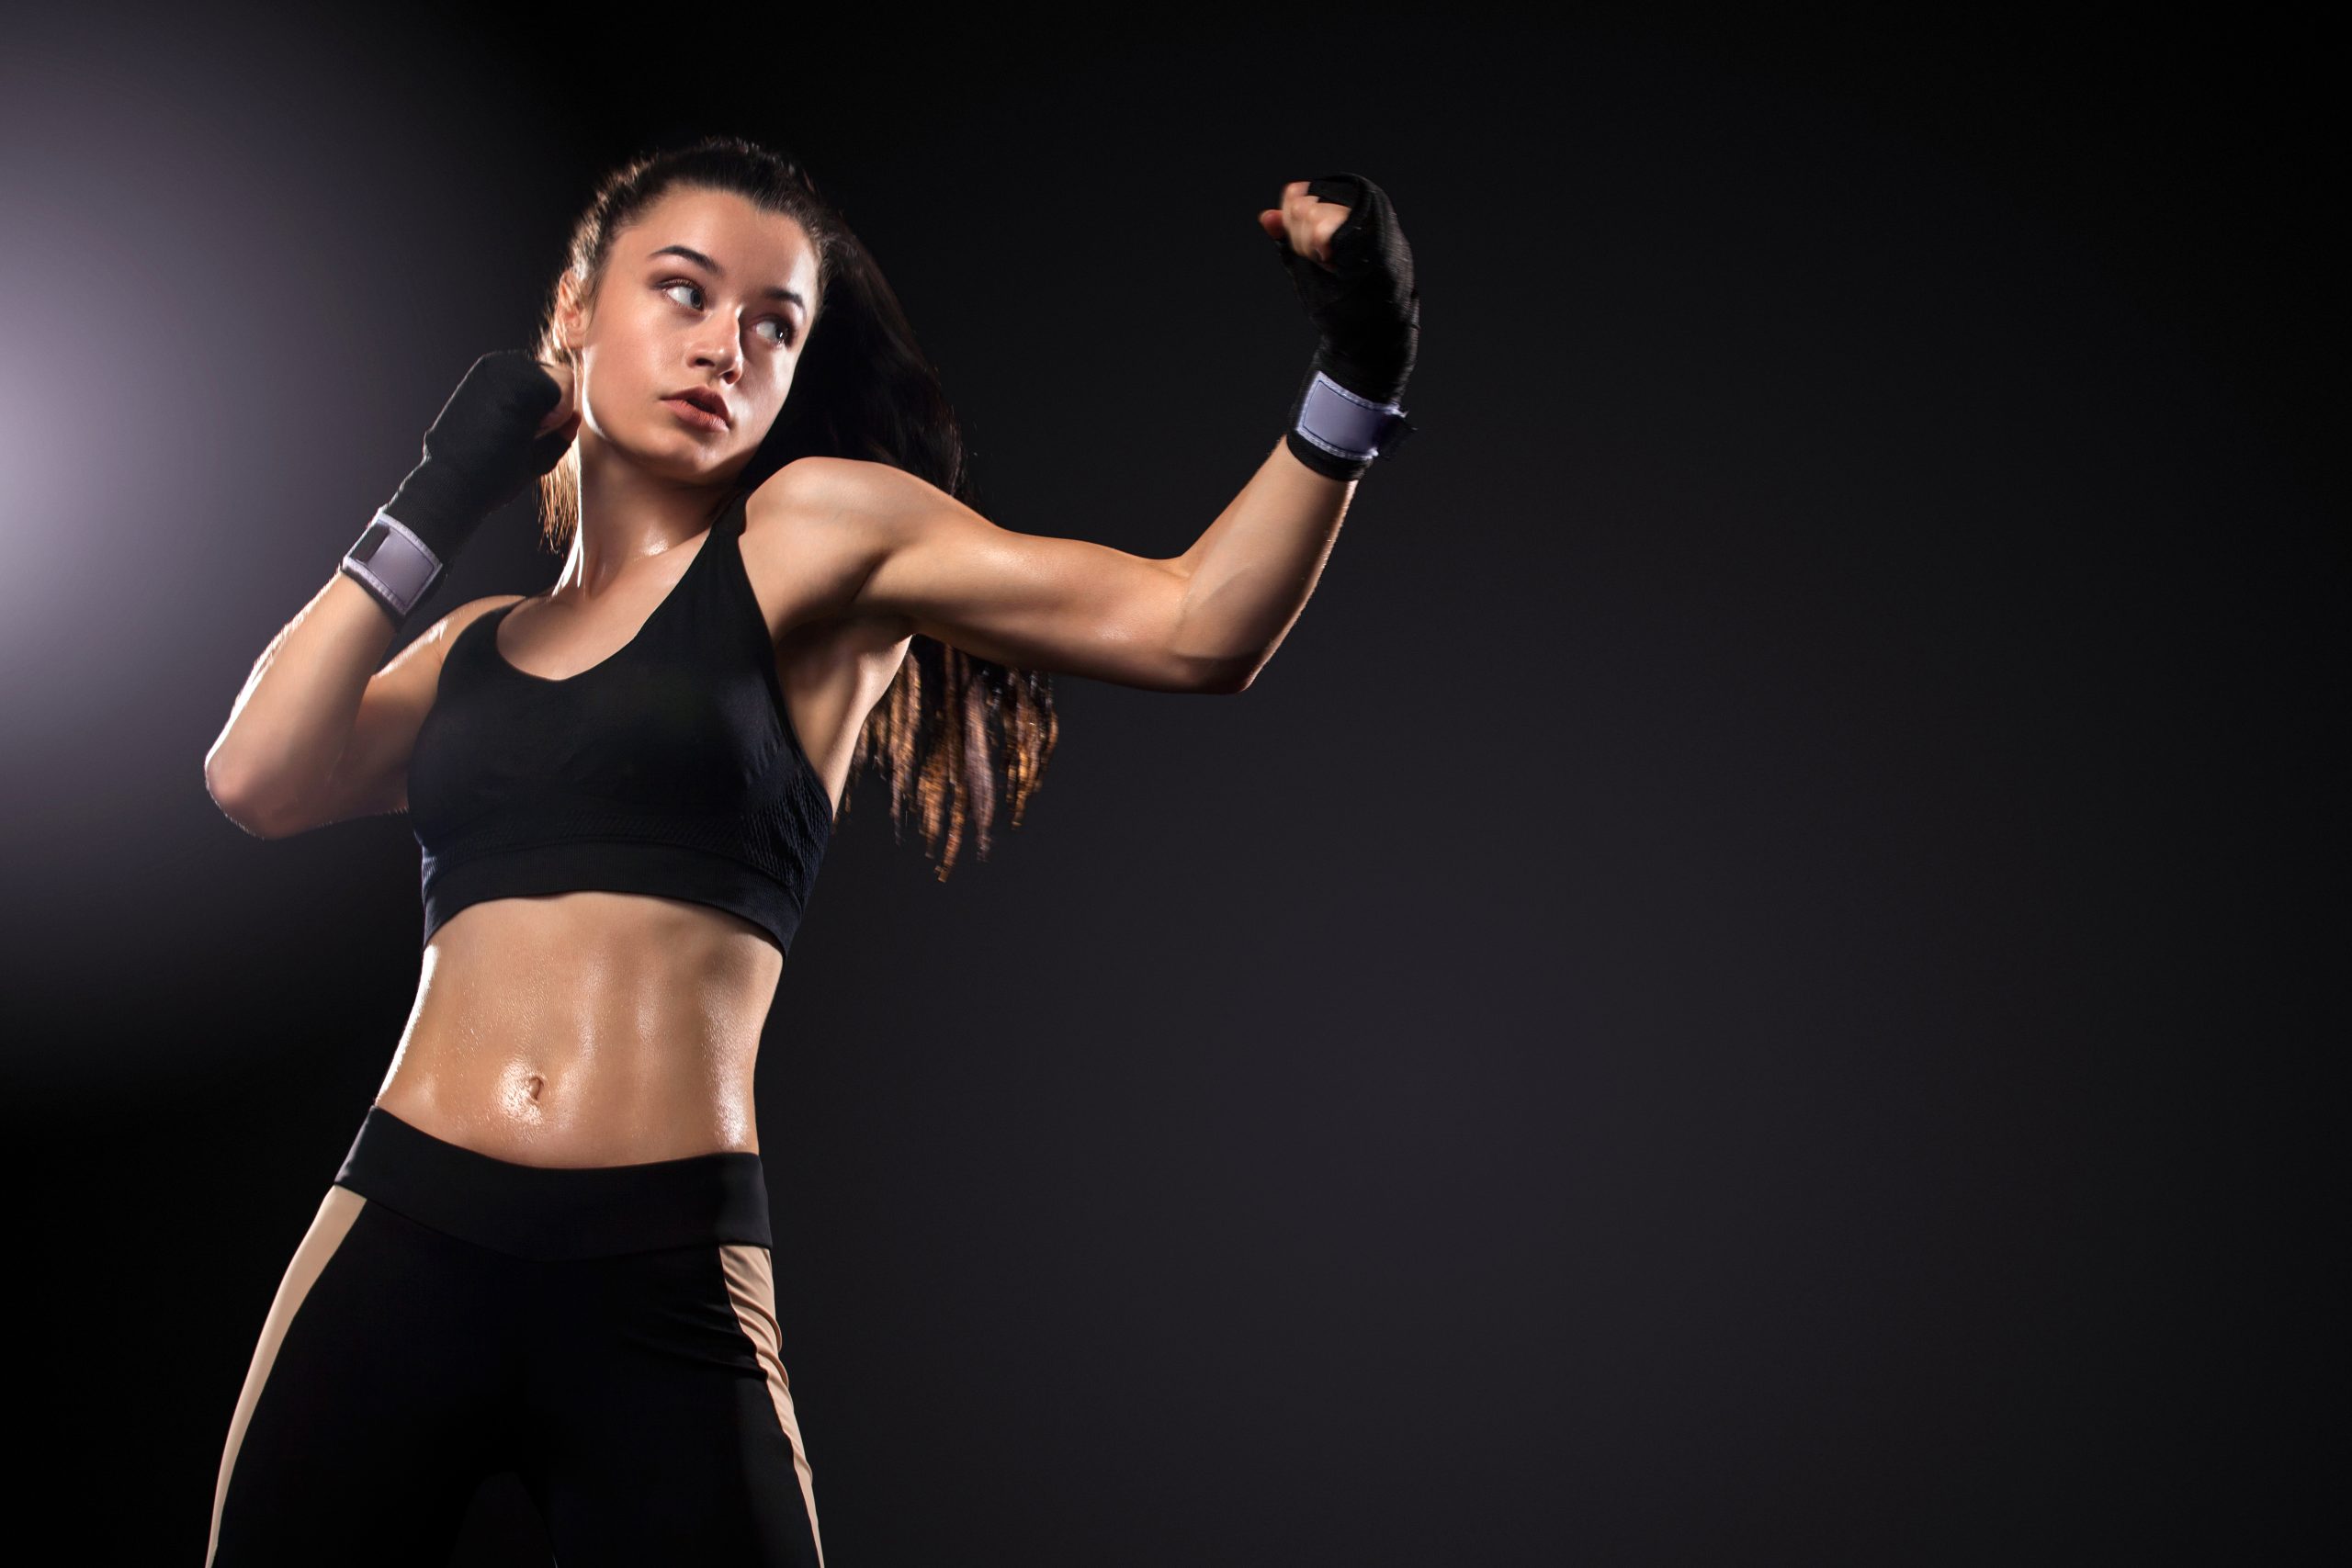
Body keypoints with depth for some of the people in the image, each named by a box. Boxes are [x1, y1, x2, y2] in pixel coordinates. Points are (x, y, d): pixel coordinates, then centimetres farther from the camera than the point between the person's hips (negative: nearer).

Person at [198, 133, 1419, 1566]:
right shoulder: (476, 646, 17)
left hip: (662, 1280, -3)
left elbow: (1198, 627, -5)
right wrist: (433, 510, 5)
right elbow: (256, 781, 1)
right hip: (397, 1237, 4)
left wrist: (1353, 383, -20)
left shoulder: (819, 528, 4)